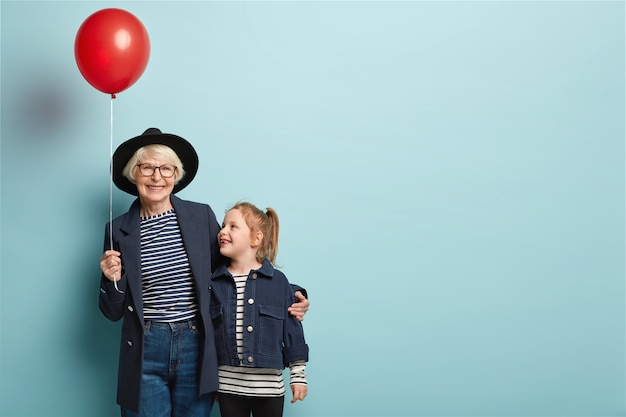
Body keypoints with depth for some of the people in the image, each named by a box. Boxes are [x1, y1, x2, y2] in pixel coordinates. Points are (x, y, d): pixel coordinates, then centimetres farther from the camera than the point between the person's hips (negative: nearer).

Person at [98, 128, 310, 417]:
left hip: (196, 350, 1)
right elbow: (114, 312, 7)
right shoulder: (119, 230, 2)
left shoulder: (202, 216, 1)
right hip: (145, 354, 0)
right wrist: (113, 280, -14)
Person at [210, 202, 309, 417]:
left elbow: (292, 329, 0)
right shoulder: (215, 283, 1)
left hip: (268, 386, -1)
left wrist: (298, 375, 0)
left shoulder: (277, 281, -4)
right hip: (228, 385, 2)